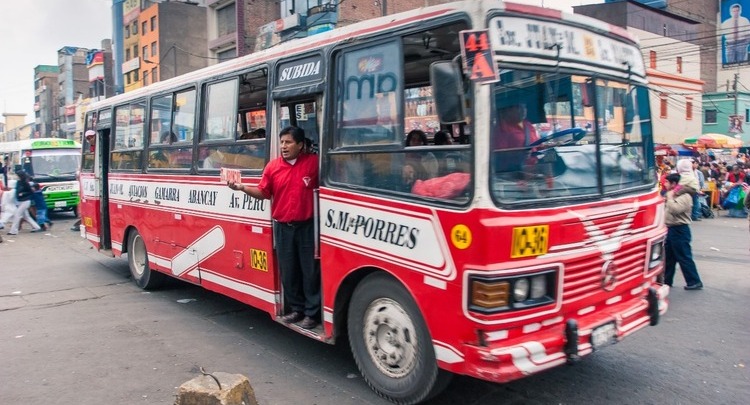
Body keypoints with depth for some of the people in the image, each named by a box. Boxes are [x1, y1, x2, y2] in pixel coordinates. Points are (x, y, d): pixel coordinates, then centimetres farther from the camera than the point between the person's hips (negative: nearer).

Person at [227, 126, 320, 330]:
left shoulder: (313, 162, -6)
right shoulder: (273, 166, 2)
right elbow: (262, 193, 3)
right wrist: (242, 187, -12)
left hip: (307, 226, -3)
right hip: (283, 227, 3)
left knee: (310, 271, 4)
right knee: (288, 271, 11)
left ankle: (311, 313, 16)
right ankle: (296, 309, 27)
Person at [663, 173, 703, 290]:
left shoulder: (684, 196, -15)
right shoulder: (673, 194, 15)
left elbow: (675, 209, -29)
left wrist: (669, 197, -18)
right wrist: (665, 201, 6)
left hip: (679, 230, -10)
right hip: (670, 229, 10)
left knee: (684, 257, -4)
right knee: (668, 257, 14)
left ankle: (694, 282, 4)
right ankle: (666, 280, 22)